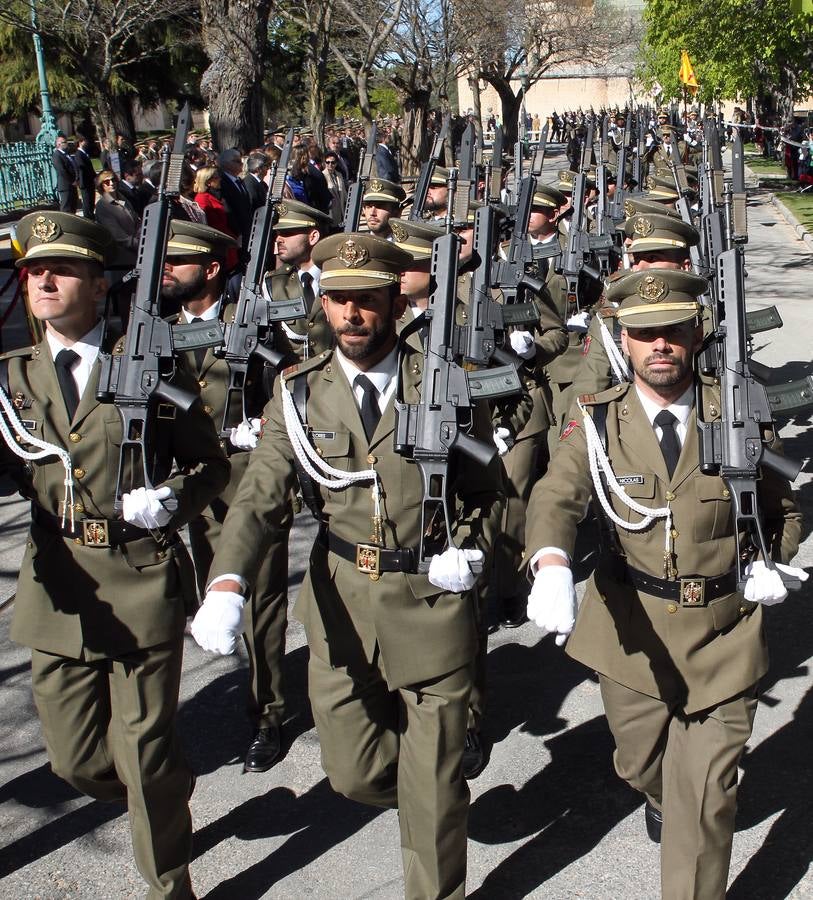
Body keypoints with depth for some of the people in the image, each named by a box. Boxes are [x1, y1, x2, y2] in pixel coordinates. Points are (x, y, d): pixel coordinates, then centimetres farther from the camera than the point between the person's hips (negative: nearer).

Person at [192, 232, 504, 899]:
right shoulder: (300, 393, -1)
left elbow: (488, 487, 5)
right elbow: (259, 498, -10)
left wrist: (469, 551, -13)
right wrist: (226, 586, -26)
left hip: (432, 596, -2)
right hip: (341, 599, 2)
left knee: (433, 780, 9)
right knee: (355, 771, 13)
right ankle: (435, 792, 46)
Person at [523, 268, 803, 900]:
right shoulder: (596, 420, -8)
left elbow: (783, 510, 9)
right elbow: (556, 498, -23)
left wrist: (773, 564, -9)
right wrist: (552, 567, -43)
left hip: (725, 636, -1)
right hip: (633, 631, 1)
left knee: (704, 800, 1)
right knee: (640, 765, 24)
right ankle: (661, 797, 60)